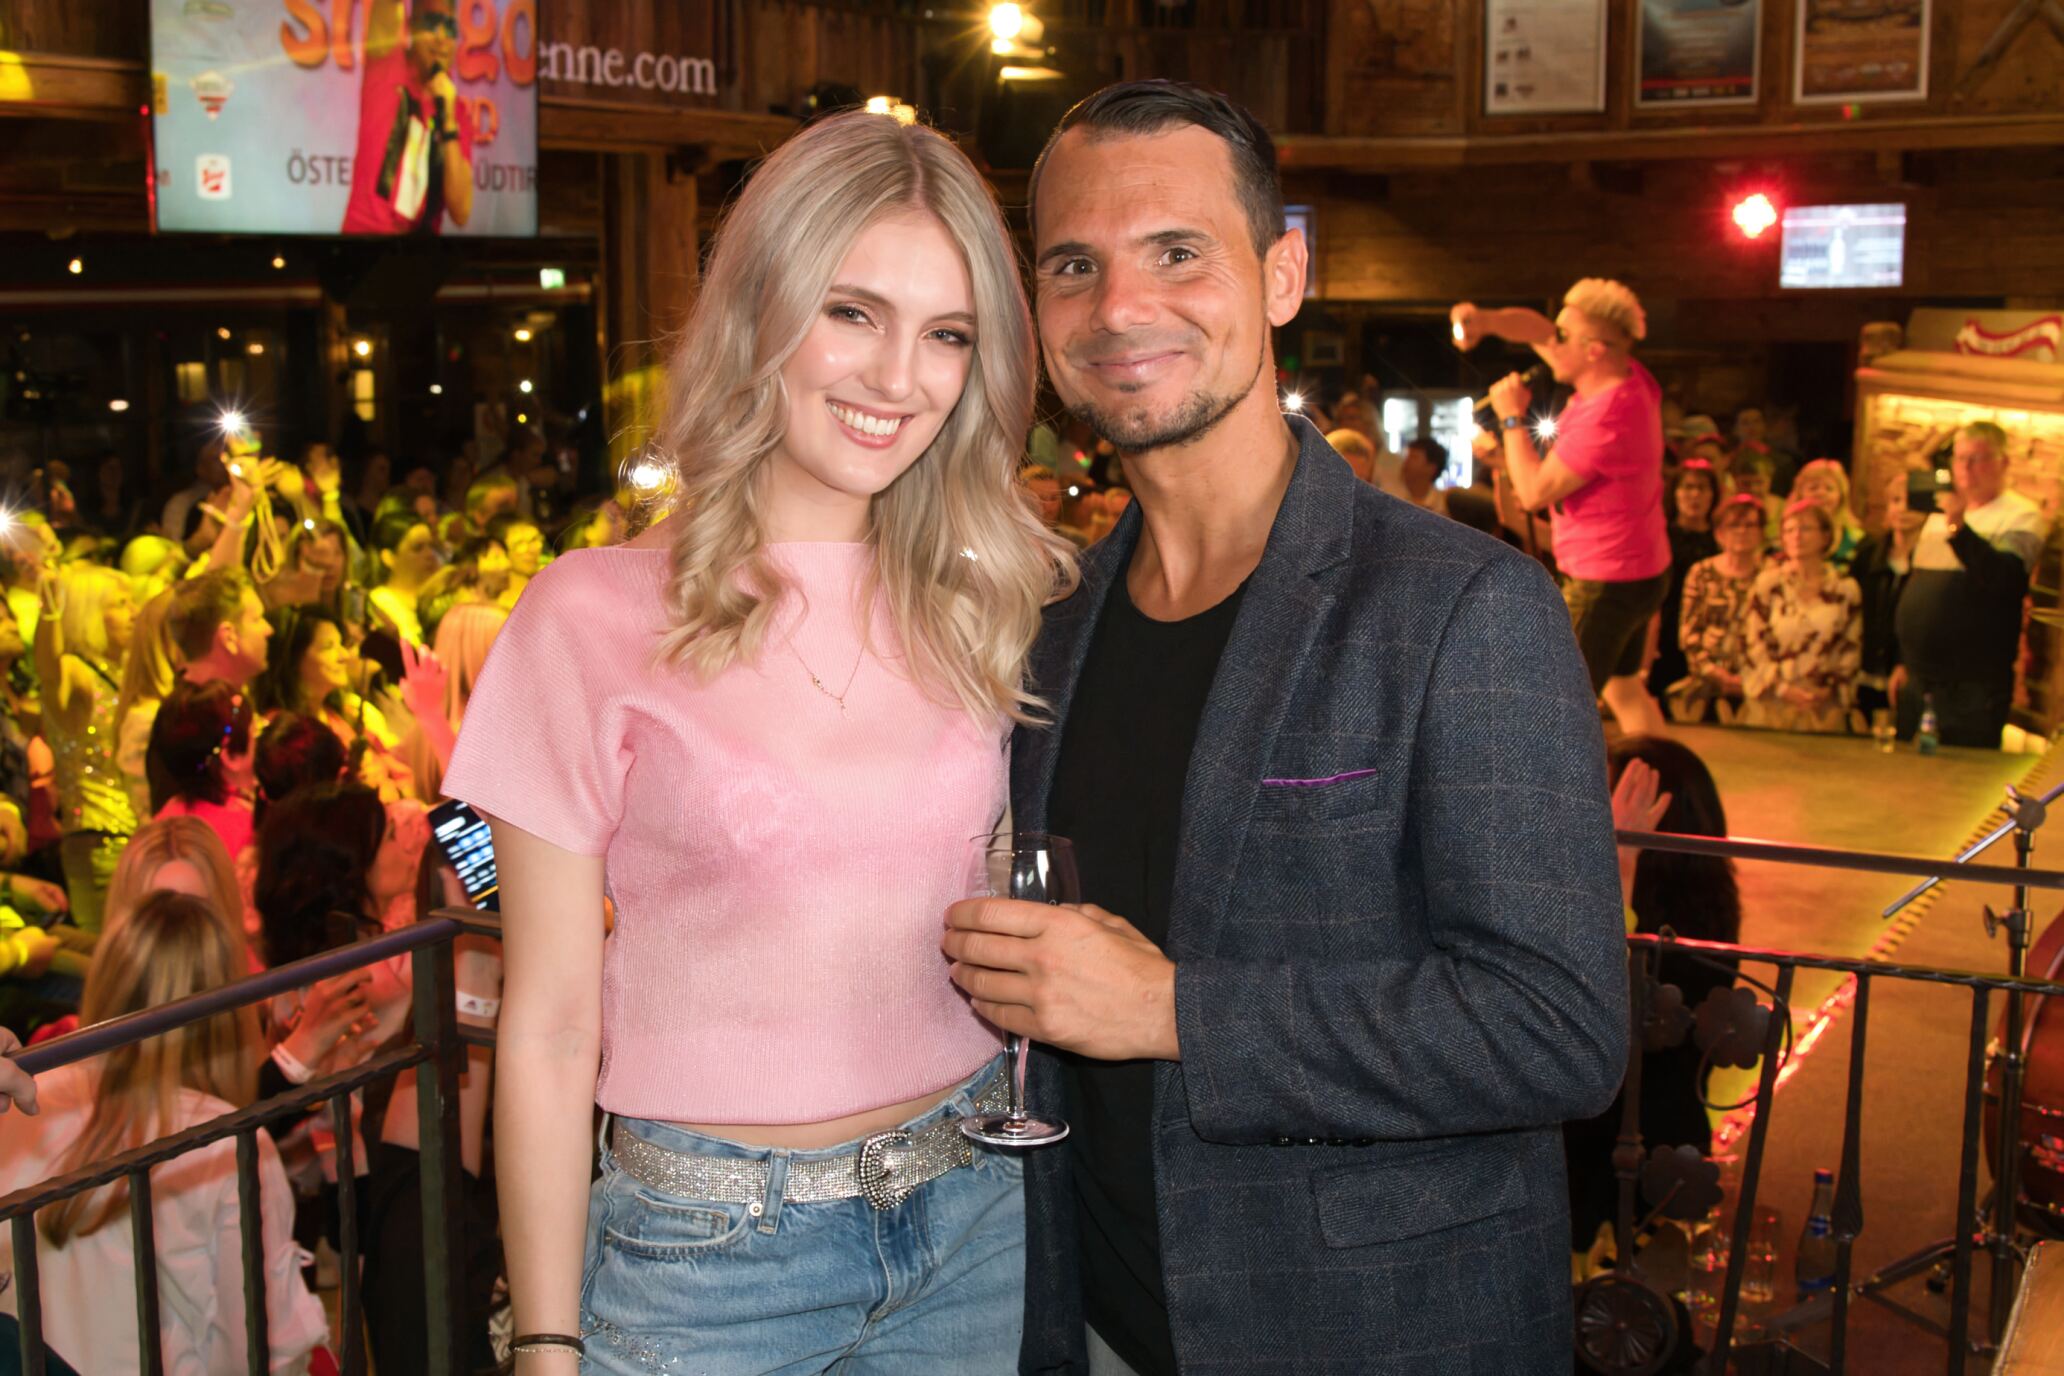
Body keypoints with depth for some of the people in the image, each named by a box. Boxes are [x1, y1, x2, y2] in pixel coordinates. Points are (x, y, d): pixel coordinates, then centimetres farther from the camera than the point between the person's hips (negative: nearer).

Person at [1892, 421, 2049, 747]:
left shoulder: (2022, 516, -7)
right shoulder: (1939, 514, 16)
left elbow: (2004, 577, -25)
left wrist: (1958, 528, -35)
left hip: (1972, 687, -7)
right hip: (1918, 681, 7)